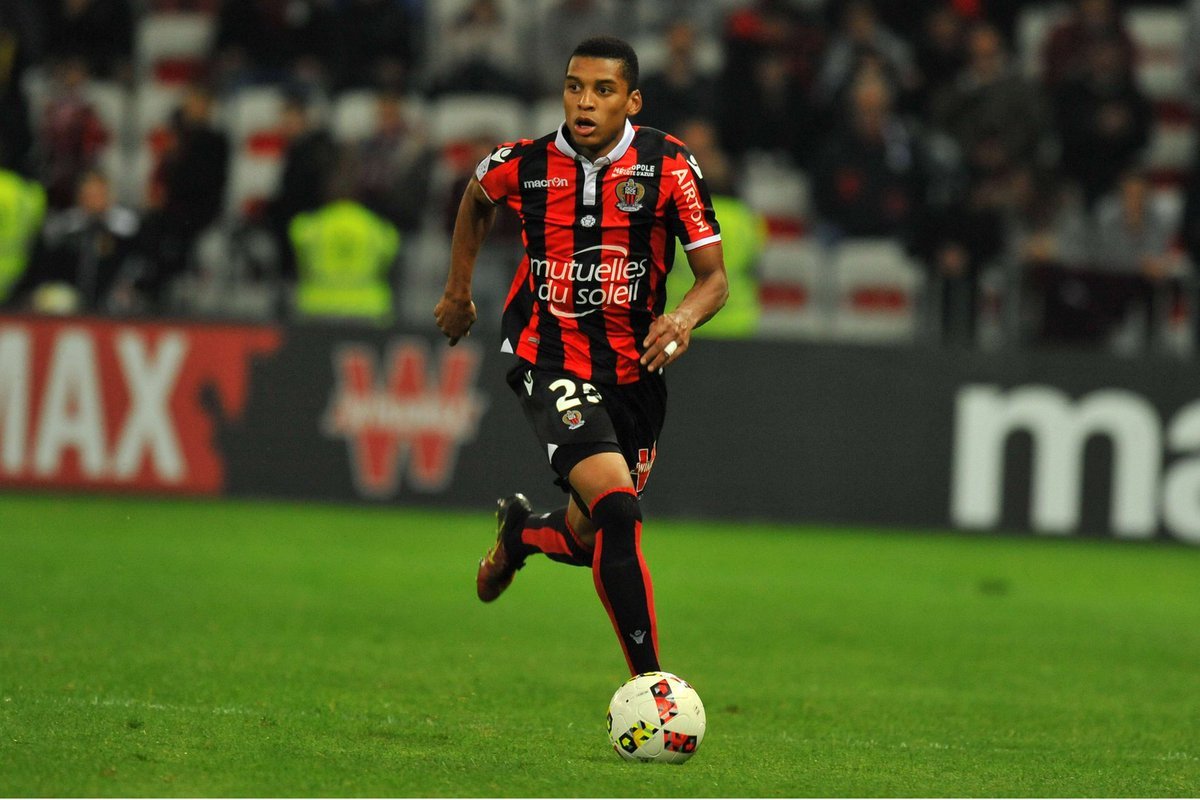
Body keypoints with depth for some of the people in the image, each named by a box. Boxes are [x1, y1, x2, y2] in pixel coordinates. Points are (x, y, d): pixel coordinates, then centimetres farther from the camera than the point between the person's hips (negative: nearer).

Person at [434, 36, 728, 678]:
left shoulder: (668, 166, -8)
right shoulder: (524, 164, -6)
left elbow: (714, 277, -7)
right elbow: (477, 199, 20)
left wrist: (684, 318, -29)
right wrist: (458, 291, 23)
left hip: (632, 370, 2)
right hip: (548, 357, -2)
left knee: (588, 540, 12)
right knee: (616, 508, -25)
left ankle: (520, 532, 50)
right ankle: (651, 686, -22)